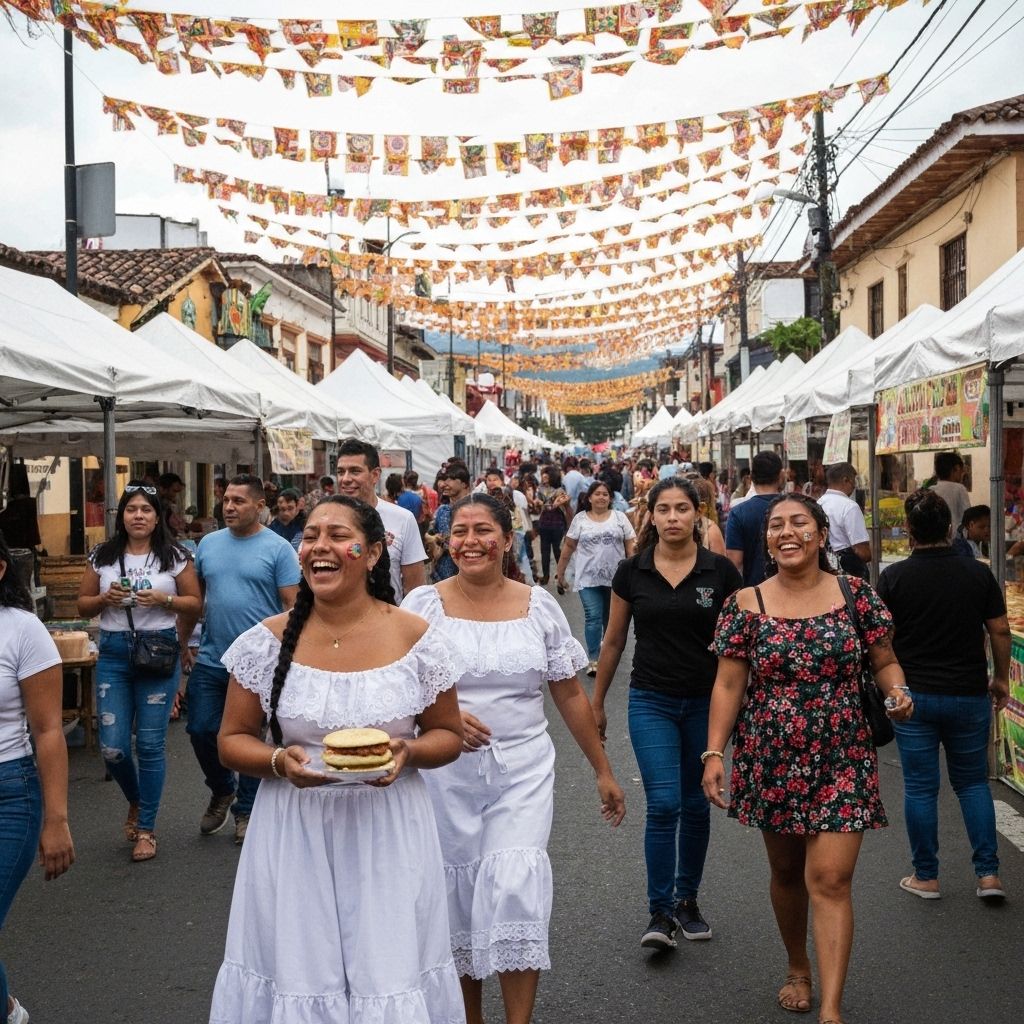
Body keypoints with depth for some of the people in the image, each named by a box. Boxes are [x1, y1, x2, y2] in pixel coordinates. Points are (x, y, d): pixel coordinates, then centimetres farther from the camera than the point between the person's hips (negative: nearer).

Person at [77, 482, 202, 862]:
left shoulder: (175, 556, 2)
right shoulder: (103, 556, 7)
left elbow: (195, 604, 4)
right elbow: (83, 605, 12)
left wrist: (164, 599, -14)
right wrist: (105, 598, -8)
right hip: (113, 652, 2)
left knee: (151, 744, 0)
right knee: (112, 747, -1)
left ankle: (146, 828, 13)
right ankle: (135, 802, 31)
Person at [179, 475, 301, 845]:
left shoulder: (278, 549, -7)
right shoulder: (208, 544, 6)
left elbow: (292, 605, -9)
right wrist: (182, 643, 11)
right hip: (210, 661, 4)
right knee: (200, 730, 8)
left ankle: (246, 809, 24)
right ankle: (222, 791, 33)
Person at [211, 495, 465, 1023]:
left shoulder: (416, 640, -4)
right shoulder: (267, 642, -3)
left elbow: (448, 735, 6)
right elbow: (232, 741, 4)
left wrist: (408, 751, -15)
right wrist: (279, 761, -16)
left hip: (387, 835, 0)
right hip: (294, 835, 1)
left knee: (390, 977, 4)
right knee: (298, 975, 8)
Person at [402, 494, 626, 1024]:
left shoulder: (538, 605, 2)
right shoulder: (423, 604, -2)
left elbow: (570, 694, 8)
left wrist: (603, 771, 9)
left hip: (523, 767, 0)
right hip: (447, 771, 0)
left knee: (514, 886, -13)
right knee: (458, 892, 8)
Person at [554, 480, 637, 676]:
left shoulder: (619, 518, 4)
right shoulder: (580, 519, 3)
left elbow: (631, 546, 4)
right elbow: (568, 547, 6)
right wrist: (560, 572, 6)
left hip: (615, 577, 2)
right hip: (588, 579, -1)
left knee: (611, 618, 13)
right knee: (593, 618, -8)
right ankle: (593, 659, -4)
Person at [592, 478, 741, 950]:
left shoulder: (721, 571, -4)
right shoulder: (632, 571, -2)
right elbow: (614, 641, 7)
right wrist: (597, 703, 12)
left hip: (706, 701, 1)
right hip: (651, 702, -1)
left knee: (696, 805, 13)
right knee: (663, 804, -10)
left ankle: (687, 900, 30)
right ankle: (660, 913, 0)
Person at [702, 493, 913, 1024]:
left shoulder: (855, 594, -2)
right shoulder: (746, 604, -3)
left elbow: (884, 661, 6)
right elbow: (728, 685, -3)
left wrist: (897, 692, -16)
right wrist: (714, 751, -11)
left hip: (842, 760, -1)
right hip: (771, 761, 1)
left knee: (830, 880, -7)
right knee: (787, 872, 17)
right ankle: (798, 968, 40)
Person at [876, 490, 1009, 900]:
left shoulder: (894, 577, -8)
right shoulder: (978, 574, -3)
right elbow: (1000, 631, 1)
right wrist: (1001, 678, 14)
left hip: (914, 696, -2)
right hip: (968, 695, 2)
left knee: (920, 787, 7)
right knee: (973, 783, 16)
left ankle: (926, 876, 14)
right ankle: (988, 873, 11)